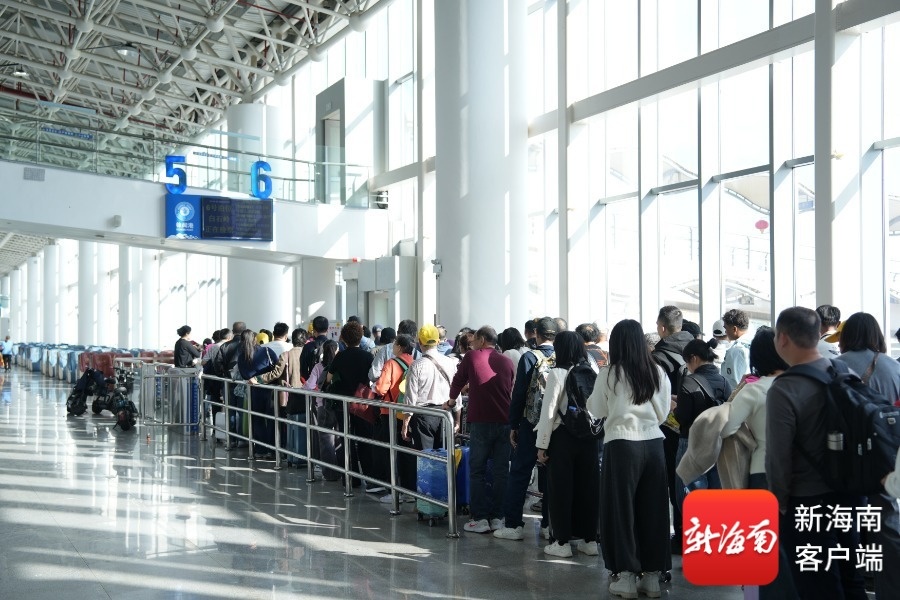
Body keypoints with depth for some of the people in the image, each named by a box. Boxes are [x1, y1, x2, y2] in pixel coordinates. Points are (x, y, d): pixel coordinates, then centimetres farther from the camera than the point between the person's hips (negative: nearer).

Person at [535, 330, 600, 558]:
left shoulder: (558, 373, -11)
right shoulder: (592, 371, 2)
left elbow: (548, 412, -11)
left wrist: (542, 444, -5)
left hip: (563, 436, -4)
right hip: (589, 435, 4)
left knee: (562, 488, 4)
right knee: (588, 486, 11)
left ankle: (562, 542, 9)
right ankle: (589, 539, 19)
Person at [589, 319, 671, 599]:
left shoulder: (609, 374, -5)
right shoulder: (658, 373, 4)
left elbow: (595, 410, 7)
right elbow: (663, 413, 12)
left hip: (622, 445, -4)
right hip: (653, 444, 4)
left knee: (621, 509, 6)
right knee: (653, 509, 11)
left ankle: (627, 576, 9)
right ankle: (652, 575, 18)